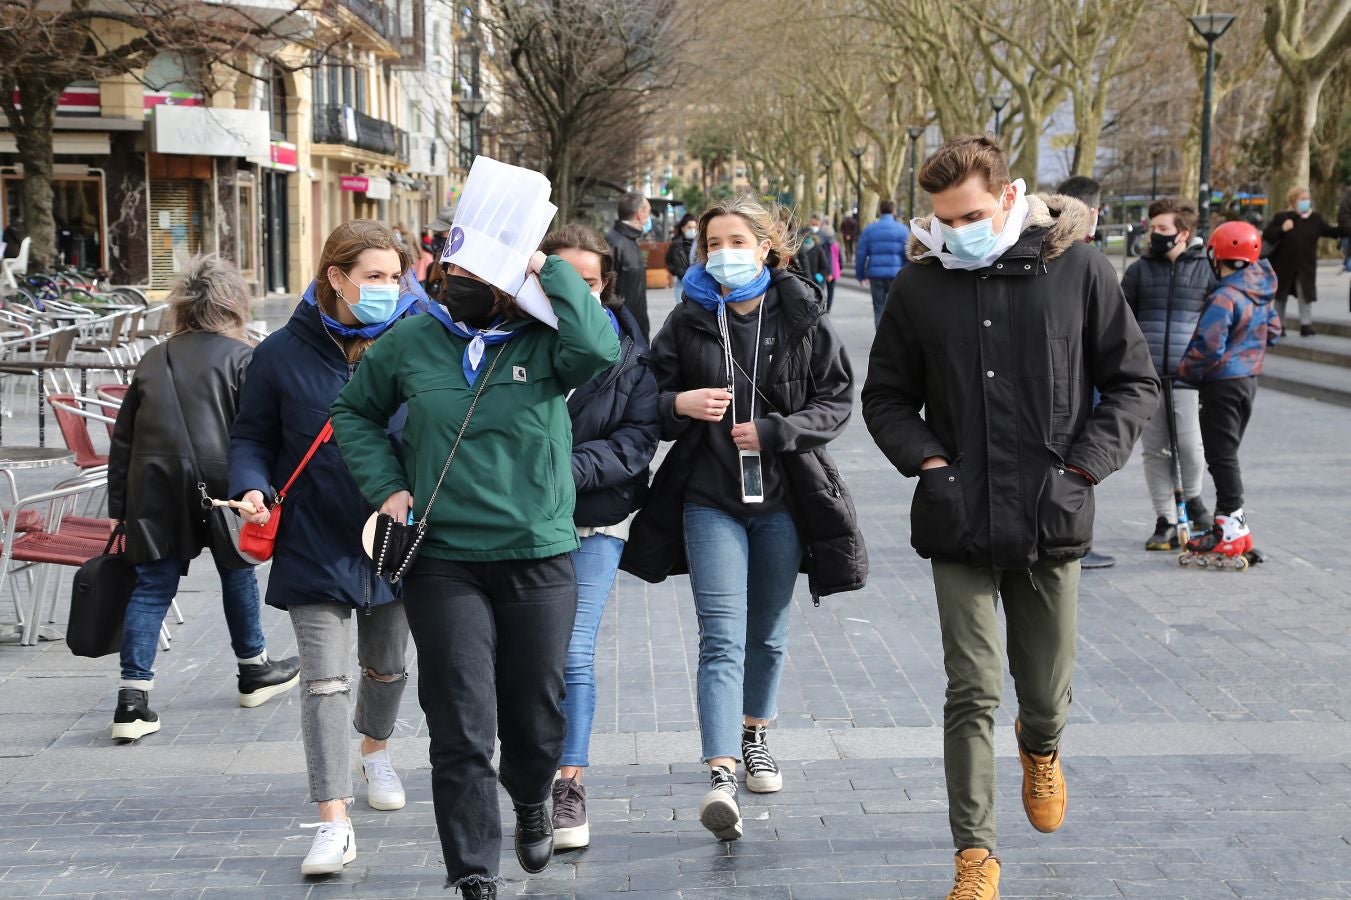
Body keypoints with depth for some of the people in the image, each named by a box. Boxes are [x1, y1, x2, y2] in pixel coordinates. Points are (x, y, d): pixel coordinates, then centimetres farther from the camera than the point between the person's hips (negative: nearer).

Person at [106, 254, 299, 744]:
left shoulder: (151, 362, 16)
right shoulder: (241, 357, 1)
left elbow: (123, 440, 16)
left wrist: (119, 507, 18)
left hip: (155, 495, 3)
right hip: (220, 484, -3)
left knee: (151, 588, 4)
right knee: (237, 572, 18)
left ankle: (133, 696, -4)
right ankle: (254, 670, 33)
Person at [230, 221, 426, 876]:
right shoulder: (283, 353, -6)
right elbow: (251, 437, 3)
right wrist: (251, 487, -17)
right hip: (314, 545, -2)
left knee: (386, 666, 22)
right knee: (325, 682, -7)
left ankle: (376, 750, 52)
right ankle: (335, 824, -5)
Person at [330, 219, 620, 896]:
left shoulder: (545, 342, -3)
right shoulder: (411, 343, 3)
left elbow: (599, 347, -26)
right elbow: (353, 412, 17)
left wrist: (547, 268, -17)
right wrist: (386, 486, 4)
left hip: (540, 560, 0)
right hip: (442, 563, 1)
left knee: (536, 717, 12)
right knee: (461, 730, -2)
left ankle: (531, 802, 46)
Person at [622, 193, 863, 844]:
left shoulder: (802, 319, 0)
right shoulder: (687, 321, 1)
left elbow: (837, 401, 0)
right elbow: (650, 399, 5)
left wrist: (773, 431, -14)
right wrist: (679, 405, -17)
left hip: (783, 498, 1)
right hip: (710, 499, -1)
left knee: (767, 635, 16)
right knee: (722, 638, -12)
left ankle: (755, 737, 40)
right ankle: (720, 778, -19)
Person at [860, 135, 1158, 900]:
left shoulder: (1078, 267, -3)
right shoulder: (921, 283, 2)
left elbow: (1135, 383, 4)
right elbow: (885, 397, 12)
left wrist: (1084, 464, -7)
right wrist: (925, 458, -5)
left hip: (1051, 521, 0)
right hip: (959, 523, 0)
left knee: (1048, 689, 14)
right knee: (973, 693, -2)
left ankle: (1041, 749, 50)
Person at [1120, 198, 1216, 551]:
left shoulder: (1206, 269, 5)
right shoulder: (1140, 270, 9)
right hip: (1146, 375, 2)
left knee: (1189, 445, -8)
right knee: (1154, 450, 4)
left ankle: (1192, 497, 22)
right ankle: (1165, 520, 13)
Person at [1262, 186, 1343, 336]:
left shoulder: (1315, 218, 3)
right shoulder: (1281, 217, -8)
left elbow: (1328, 231, 13)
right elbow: (1267, 236, -9)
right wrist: (1282, 229, -24)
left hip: (1306, 266, 2)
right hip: (1284, 265, -2)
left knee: (1306, 295, -2)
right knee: (1281, 295, 10)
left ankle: (1306, 325, 3)